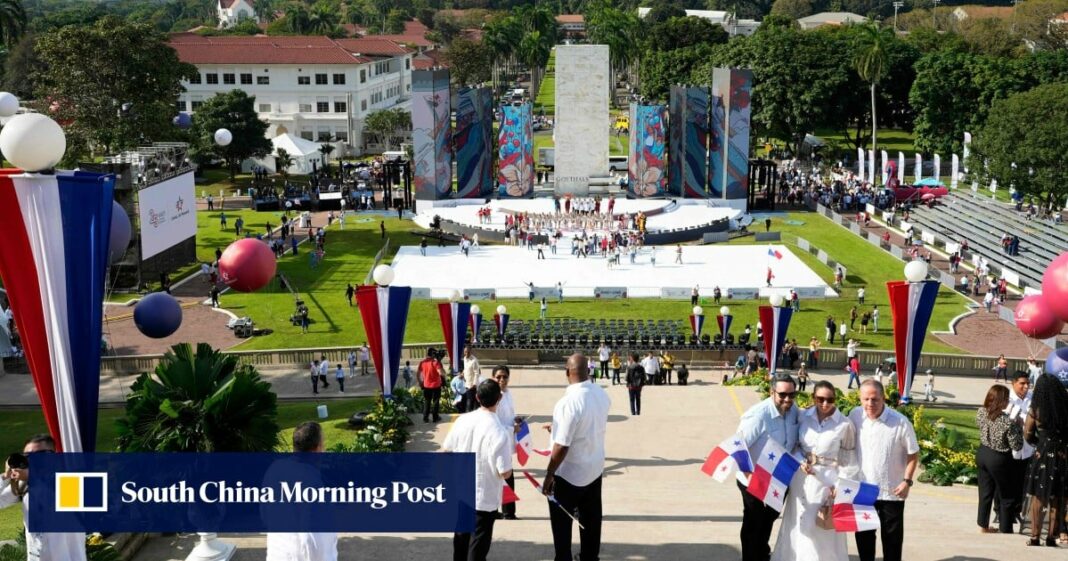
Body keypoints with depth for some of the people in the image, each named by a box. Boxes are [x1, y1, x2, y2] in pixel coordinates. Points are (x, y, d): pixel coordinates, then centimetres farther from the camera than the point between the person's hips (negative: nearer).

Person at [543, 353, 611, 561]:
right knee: (591, 520, 18)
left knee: (561, 523, 10)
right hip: (595, 468, 7)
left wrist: (549, 476, -15)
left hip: (570, 473, -7)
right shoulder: (602, 395, -5)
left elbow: (561, 445, -26)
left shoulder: (569, 402, -28)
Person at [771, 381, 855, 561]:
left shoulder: (844, 425, -12)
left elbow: (847, 461, -6)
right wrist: (801, 462, -9)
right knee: (800, 526, 14)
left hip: (827, 481, -3)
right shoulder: (803, 417, -3)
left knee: (825, 531, 4)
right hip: (802, 478, 3)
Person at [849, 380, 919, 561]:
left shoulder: (900, 422, -19)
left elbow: (913, 454, -7)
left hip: (891, 491, -3)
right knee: (863, 535, 17)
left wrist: (907, 480, -14)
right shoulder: (855, 415, -7)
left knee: (892, 538, 10)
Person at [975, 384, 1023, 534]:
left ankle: (983, 525, 32)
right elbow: (1017, 446, -19)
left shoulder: (981, 412, -11)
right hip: (999, 460, -6)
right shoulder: (1008, 422, -28)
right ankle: (1006, 530, 25)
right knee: (1006, 497, 14)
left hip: (982, 454, 6)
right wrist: (1018, 426, -9)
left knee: (985, 492, 21)